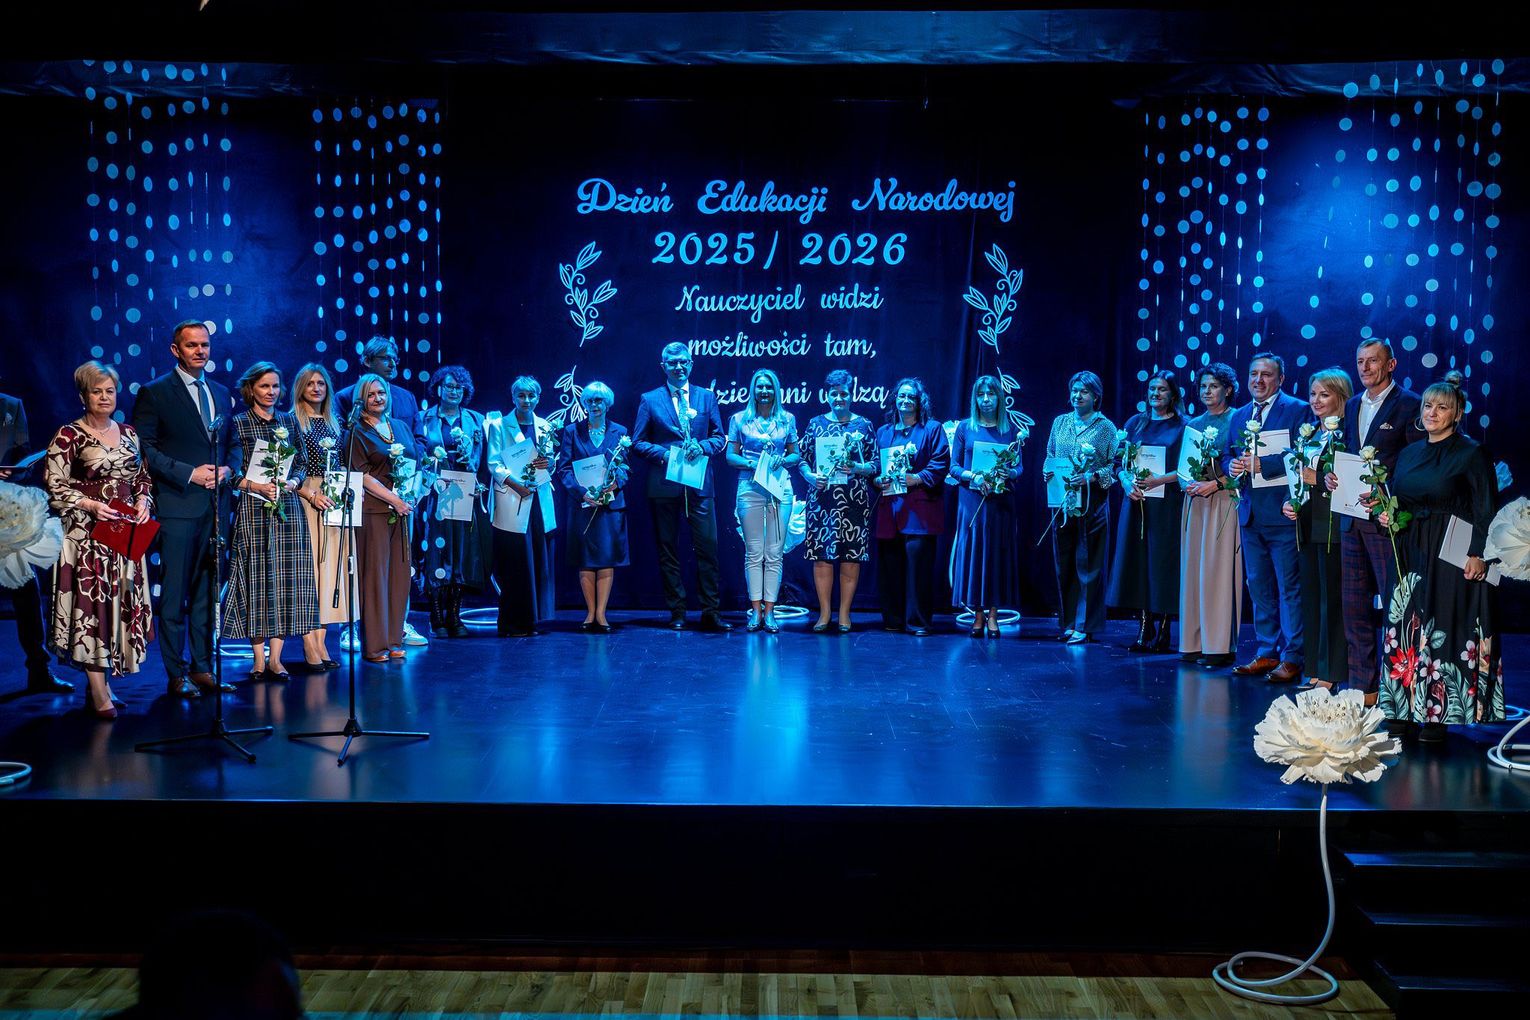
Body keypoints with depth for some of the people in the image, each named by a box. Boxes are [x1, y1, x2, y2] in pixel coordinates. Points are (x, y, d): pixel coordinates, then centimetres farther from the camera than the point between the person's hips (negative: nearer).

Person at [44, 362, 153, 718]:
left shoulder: (128, 433, 12)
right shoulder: (69, 436, -4)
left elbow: (142, 478, 18)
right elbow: (54, 487, -7)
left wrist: (143, 501, -1)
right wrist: (90, 505, -18)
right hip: (87, 533, -5)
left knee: (121, 603, 5)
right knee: (91, 603, -7)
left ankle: (101, 683, 17)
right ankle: (99, 693, -4)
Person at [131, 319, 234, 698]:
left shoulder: (221, 393, 15)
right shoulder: (154, 393, -1)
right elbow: (145, 449, -7)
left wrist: (227, 470, -1)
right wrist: (189, 473, -15)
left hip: (215, 504, 5)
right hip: (178, 506, -5)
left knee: (207, 592, 10)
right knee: (174, 593, 0)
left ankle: (202, 667, 18)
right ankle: (177, 674, 7)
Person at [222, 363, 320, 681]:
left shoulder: (289, 420, 13)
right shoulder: (239, 423, 1)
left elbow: (302, 463, 13)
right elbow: (231, 472, -4)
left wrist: (291, 482, -6)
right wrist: (258, 486, -17)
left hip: (288, 509, 4)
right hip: (253, 510, -3)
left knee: (287, 579, 1)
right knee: (257, 579, -2)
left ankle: (275, 657, 6)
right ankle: (259, 659, 5)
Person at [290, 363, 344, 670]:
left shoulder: (333, 424, 17)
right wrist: (311, 495, -17)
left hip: (334, 503, 6)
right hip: (305, 500, -6)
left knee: (329, 567, 4)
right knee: (307, 567, -7)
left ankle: (321, 642, 8)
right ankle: (310, 647, -5)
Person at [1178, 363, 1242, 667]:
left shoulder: (1236, 420, -1)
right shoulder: (1194, 424, 16)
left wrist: (1214, 484, -15)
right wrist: (1187, 483, -4)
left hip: (1224, 501, -6)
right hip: (1195, 502, 6)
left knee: (1218, 570, -8)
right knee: (1193, 569, 3)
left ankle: (1220, 645, -5)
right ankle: (1196, 642, 7)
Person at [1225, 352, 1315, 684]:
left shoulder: (1298, 410, -3)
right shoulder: (1238, 416, 16)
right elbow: (1230, 456, 19)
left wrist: (1260, 464, -18)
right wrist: (1232, 466, -4)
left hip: (1282, 511, -7)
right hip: (1250, 513, 7)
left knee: (1289, 587, -3)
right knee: (1259, 587, 12)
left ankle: (1292, 658, 2)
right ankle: (1267, 653, 21)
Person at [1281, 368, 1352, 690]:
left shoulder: (1347, 434, -8)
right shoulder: (1308, 435, 16)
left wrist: (1317, 480, -18)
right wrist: (1289, 503, 3)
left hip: (1333, 525, -8)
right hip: (1307, 524, 8)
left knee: (1332, 597, -3)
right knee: (1311, 596, 10)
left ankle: (1331, 673, 4)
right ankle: (1314, 669, 18)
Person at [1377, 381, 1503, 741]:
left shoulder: (1472, 453, -4)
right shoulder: (1408, 453, 13)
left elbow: (1485, 511, -9)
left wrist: (1478, 554, -17)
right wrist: (1385, 516, 0)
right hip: (1412, 555, 6)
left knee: (1444, 629, -4)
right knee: (1408, 628, 3)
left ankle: (1438, 714, 3)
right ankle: (1408, 710, 9)